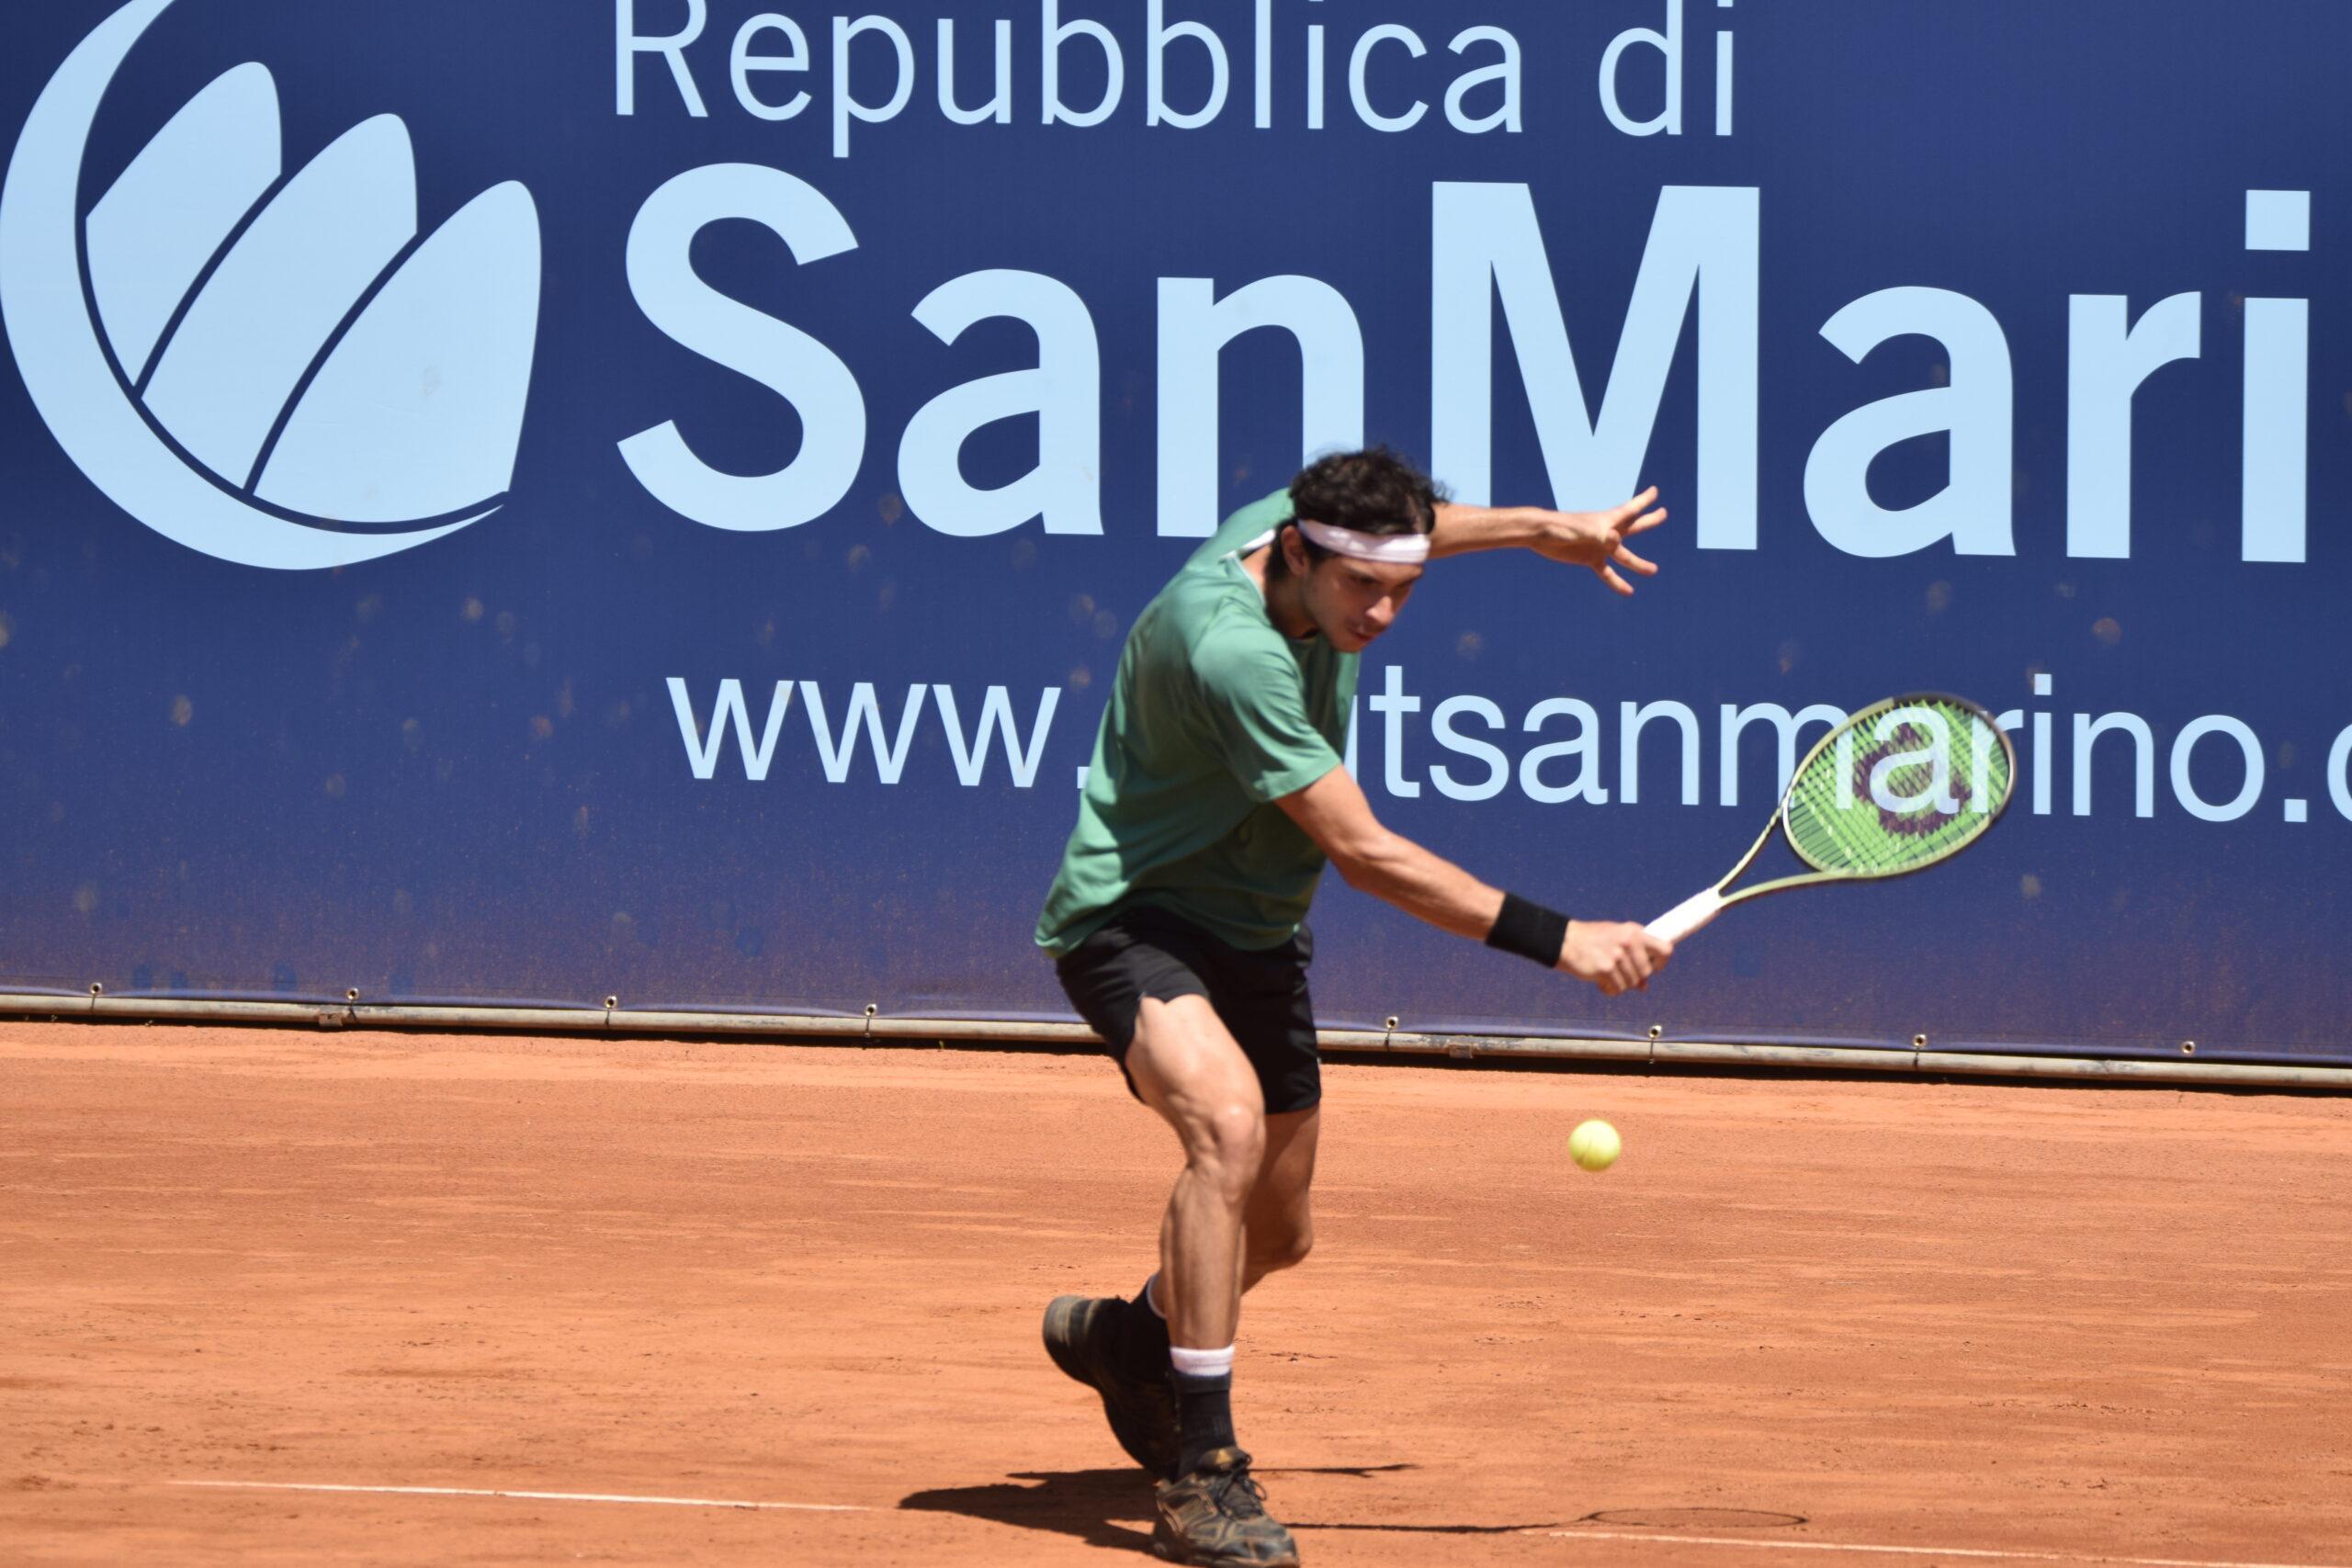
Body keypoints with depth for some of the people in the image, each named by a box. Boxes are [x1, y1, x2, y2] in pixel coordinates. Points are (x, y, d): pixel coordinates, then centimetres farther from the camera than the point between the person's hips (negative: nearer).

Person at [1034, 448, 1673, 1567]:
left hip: (1253, 930, 9)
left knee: (1274, 1233, 16)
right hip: (1134, 915, -9)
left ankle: (1126, 1340, 49)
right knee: (1227, 1121, -36)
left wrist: (1543, 528, 19)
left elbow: (1402, 530, 20)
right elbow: (1365, 855, -33)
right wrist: (1557, 940, -33)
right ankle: (1202, 1475, -32)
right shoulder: (1231, 653, -35)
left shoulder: (1302, 522, -10)